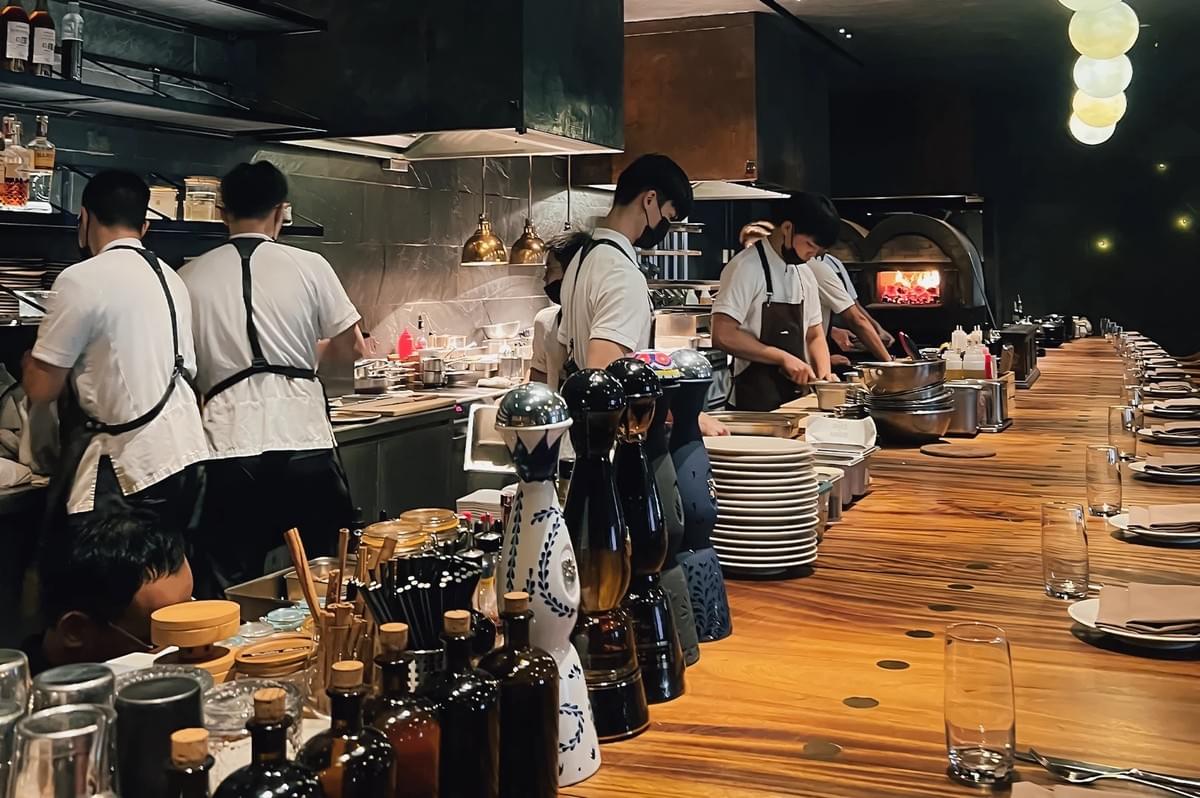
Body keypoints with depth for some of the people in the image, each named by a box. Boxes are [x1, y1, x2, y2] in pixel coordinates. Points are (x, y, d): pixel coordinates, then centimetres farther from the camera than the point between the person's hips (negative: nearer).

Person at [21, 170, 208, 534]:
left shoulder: (82, 279, -10)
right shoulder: (171, 279, 11)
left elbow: (41, 388, -7)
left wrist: (29, 364, 16)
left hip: (128, 467, -7)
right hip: (183, 454, 7)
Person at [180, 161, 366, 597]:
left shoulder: (190, 277, 6)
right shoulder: (309, 267, 2)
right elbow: (351, 349, 9)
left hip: (229, 443, 1)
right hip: (304, 438, -1)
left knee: (228, 591, 7)